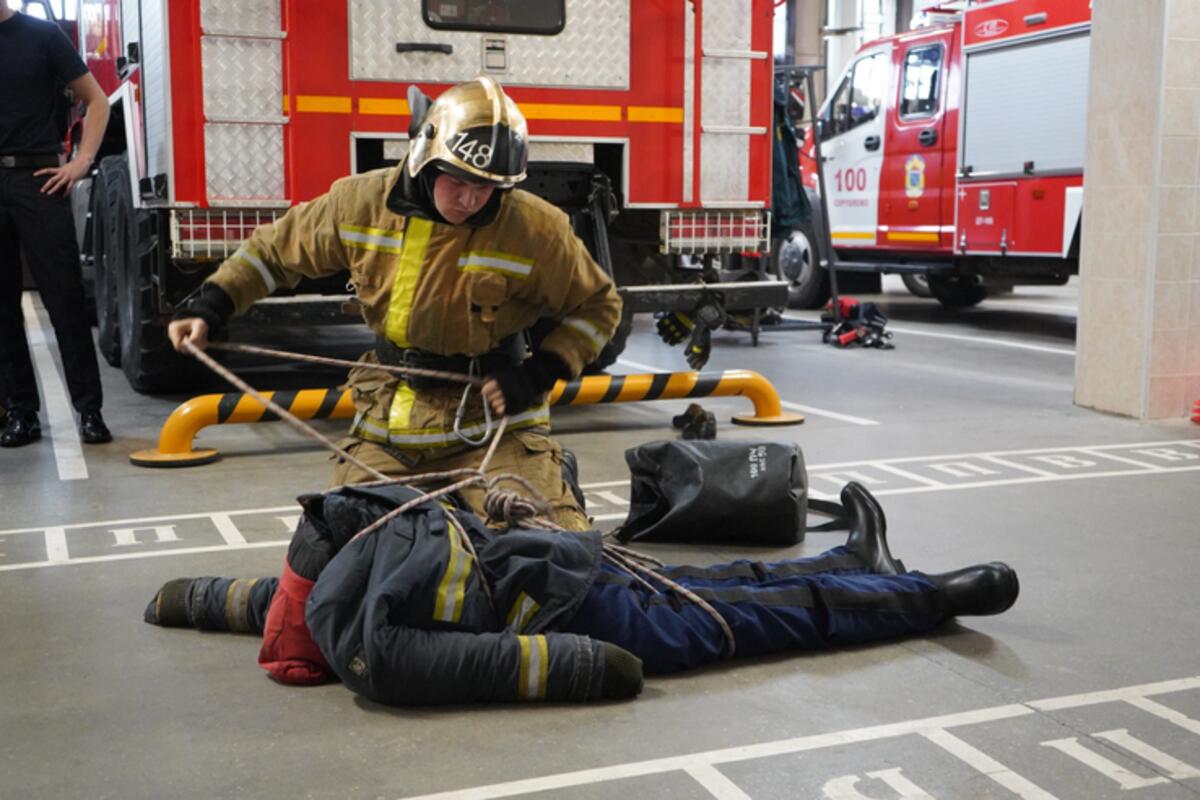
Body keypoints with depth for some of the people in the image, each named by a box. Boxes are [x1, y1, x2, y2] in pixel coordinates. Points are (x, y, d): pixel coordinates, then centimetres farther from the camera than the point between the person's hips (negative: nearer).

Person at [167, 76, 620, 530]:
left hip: (491, 423, -3)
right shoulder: (361, 202, -6)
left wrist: (539, 374, -13)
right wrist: (209, 306, 3)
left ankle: (555, 481, 15)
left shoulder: (536, 230, -13)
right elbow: (278, 248, 10)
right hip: (388, 426, 3)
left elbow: (597, 304, 0)